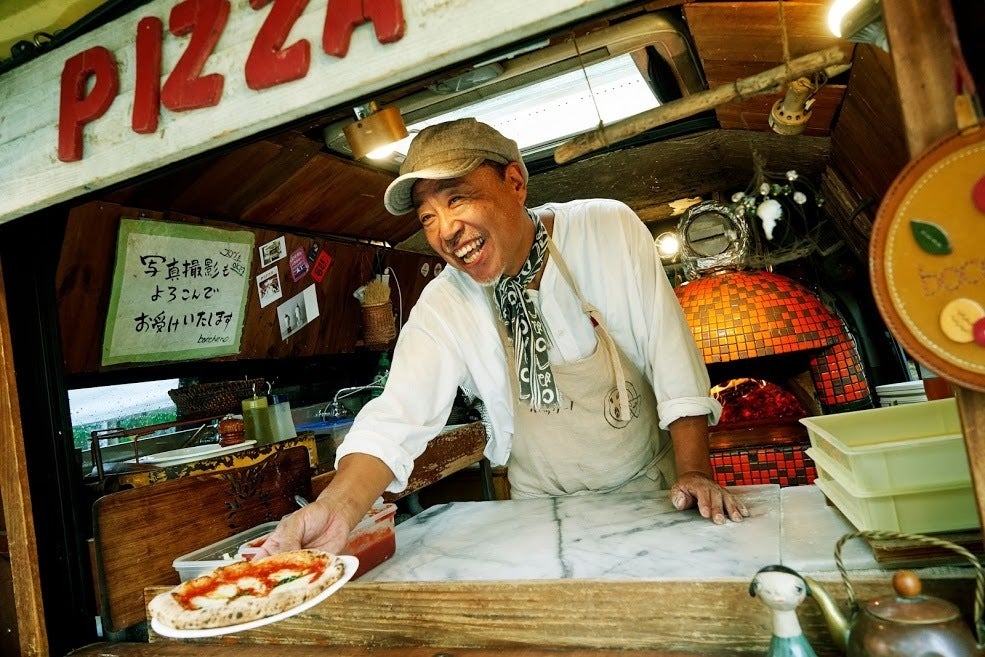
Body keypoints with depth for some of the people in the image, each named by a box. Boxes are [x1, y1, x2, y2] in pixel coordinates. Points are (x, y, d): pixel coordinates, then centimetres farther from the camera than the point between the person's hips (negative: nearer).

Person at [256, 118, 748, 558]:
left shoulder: (610, 230, -14)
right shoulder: (443, 308, -13)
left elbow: (672, 354, -11)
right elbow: (396, 419, -21)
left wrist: (694, 471, -16)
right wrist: (337, 508, -39)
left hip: (653, 491, 0)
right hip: (544, 511, 1)